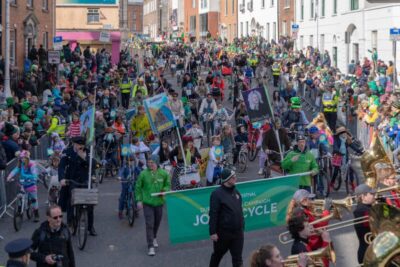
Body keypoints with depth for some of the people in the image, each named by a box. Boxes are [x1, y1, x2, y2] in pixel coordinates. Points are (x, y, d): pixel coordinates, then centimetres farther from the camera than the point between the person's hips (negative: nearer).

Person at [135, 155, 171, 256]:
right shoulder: (143, 174, -9)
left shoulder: (163, 174, -5)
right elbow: (138, 188, 0)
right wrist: (139, 200, -5)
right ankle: (151, 247, -6)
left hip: (159, 202, 3)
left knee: (157, 223, 18)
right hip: (147, 203, -3)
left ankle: (154, 238, 47)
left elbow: (168, 185, 9)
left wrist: (164, 190, -12)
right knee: (149, 224, -9)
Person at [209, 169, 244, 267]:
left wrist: (242, 226, 17)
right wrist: (213, 232, -18)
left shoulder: (236, 191, 7)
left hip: (238, 232, 5)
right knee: (217, 255, 16)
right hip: (223, 232, -5)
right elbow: (213, 214, -16)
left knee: (237, 258, 5)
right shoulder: (217, 194, -14)